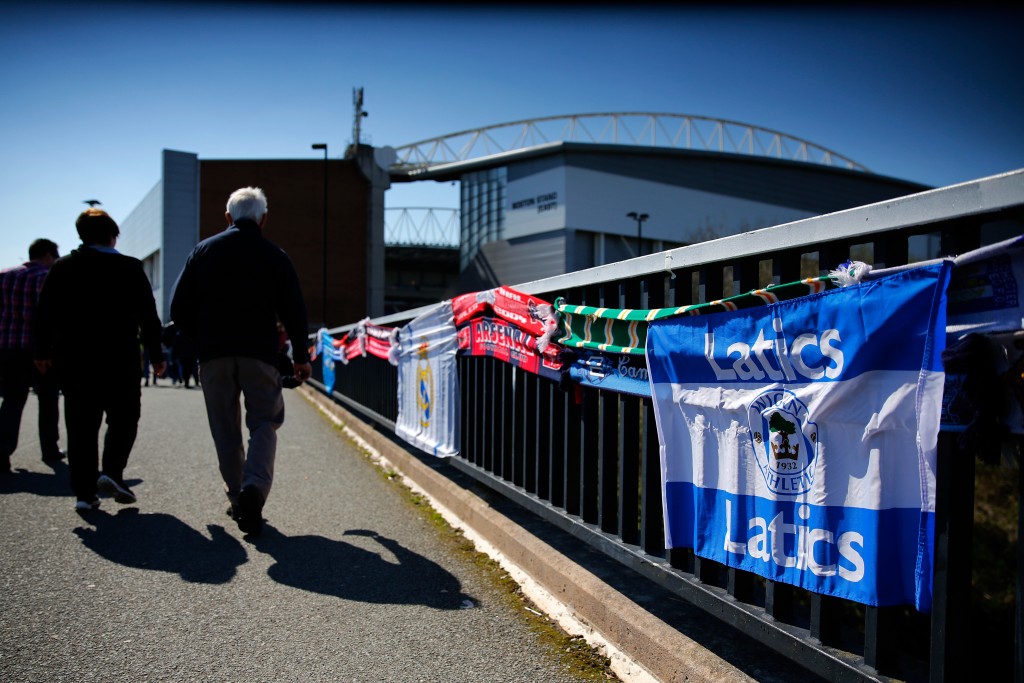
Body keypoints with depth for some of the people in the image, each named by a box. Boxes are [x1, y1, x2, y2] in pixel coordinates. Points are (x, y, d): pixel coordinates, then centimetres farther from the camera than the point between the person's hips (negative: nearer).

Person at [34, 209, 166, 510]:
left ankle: (84, 491, 6)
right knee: (123, 418, 11)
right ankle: (112, 471, -9)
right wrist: (156, 355, 3)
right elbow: (148, 316, -4)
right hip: (119, 360, -3)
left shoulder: (62, 268, 6)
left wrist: (43, 352, 16)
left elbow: (45, 313, 7)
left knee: (81, 426, 7)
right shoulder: (130, 268, -2)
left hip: (73, 361, 3)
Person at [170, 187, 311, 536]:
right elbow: (294, 311, 0)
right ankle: (254, 487, -16)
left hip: (213, 354, 2)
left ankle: (237, 497, 15)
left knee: (226, 430, 11)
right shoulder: (275, 255, 2)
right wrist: (301, 356, 10)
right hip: (259, 354, -2)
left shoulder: (203, 251, 7)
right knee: (264, 422, 5)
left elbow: (179, 309, 6)